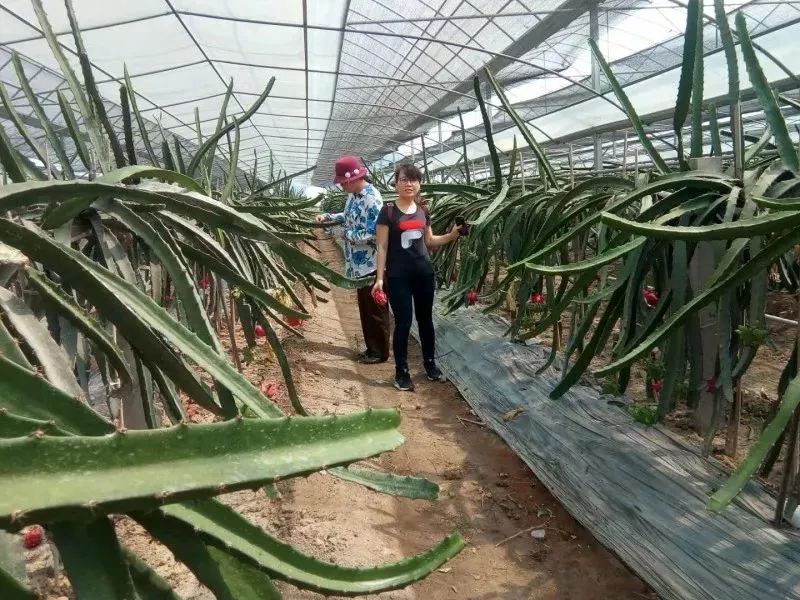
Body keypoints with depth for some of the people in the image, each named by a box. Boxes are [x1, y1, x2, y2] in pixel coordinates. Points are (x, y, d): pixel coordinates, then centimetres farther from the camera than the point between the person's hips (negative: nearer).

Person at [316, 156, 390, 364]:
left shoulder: (371, 199, -21)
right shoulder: (353, 195, 8)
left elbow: (372, 235, -25)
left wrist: (348, 235, -13)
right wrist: (327, 216, 12)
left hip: (372, 265, -9)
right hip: (359, 264, 9)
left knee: (376, 310, 3)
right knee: (365, 309, 17)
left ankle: (380, 352, 15)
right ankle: (371, 348, 29)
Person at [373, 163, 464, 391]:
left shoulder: (423, 210, 6)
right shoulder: (388, 211, -7)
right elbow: (382, 247, -8)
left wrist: (452, 235, 2)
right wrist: (380, 278, -12)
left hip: (424, 272, 5)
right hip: (398, 276, -4)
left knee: (425, 319, 14)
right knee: (403, 323, -1)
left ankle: (430, 363, 31)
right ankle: (401, 372, 12)